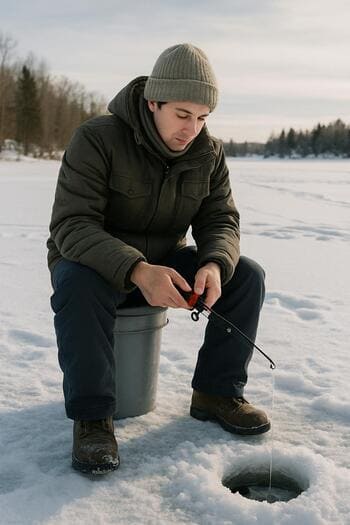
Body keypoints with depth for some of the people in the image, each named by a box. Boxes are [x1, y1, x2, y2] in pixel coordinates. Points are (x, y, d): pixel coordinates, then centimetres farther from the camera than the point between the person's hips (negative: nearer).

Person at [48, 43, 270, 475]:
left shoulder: (209, 153, -5)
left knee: (246, 274, -13)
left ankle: (217, 393, -2)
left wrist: (215, 266, -32)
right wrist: (137, 271, -46)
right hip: (95, 264, -4)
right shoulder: (97, 139, -22)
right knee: (78, 283, -39)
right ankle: (91, 416, -26)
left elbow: (221, 222, -6)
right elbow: (71, 225, -29)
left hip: (164, 263, 5)